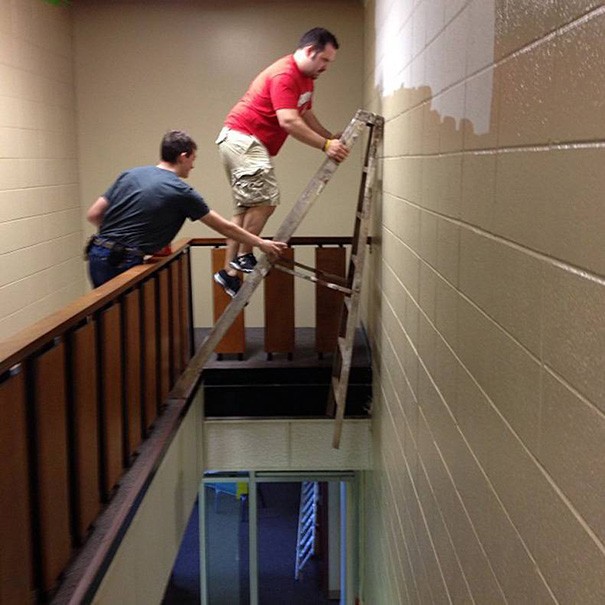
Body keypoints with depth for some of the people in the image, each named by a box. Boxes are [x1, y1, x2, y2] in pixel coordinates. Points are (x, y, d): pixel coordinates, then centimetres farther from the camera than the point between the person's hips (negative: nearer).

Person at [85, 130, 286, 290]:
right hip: (123, 263, -6)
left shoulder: (130, 175, 11)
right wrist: (261, 243, 16)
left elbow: (93, 215, 9)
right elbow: (224, 227, 6)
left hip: (97, 255, 7)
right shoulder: (182, 192, -3)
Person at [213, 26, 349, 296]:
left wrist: (331, 137, 9)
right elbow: (289, 121, -29)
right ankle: (243, 257, -7)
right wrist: (325, 145, -28)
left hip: (243, 142, 11)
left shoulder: (305, 78, 13)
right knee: (265, 200, -16)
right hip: (242, 139, -11)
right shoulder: (284, 75, -19)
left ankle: (229, 271, 13)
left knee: (247, 207, 10)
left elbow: (306, 115, 22)